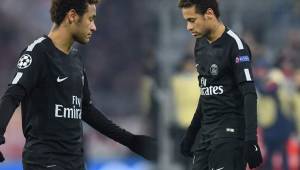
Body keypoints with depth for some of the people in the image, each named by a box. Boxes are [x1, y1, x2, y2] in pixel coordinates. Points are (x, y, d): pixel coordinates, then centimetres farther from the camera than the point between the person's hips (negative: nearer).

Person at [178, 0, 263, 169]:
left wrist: (251, 141, -26)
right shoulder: (201, 45, 13)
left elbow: (249, 95, -18)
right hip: (205, 132, 8)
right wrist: (191, 133, 23)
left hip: (229, 130, -8)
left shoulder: (235, 46, -13)